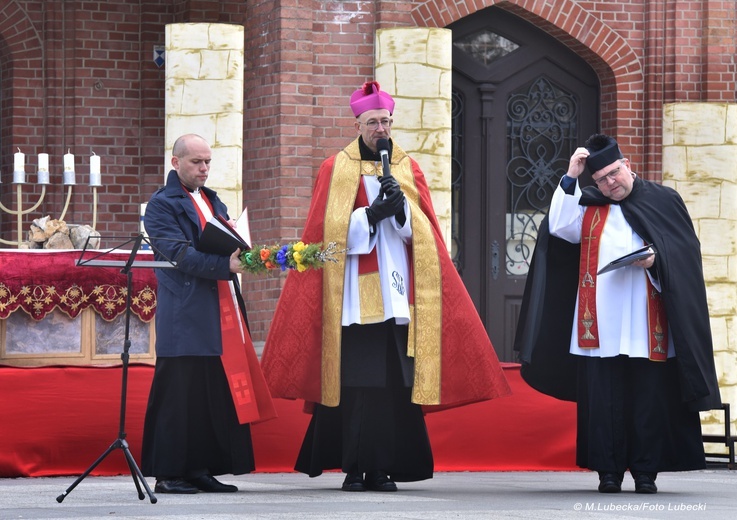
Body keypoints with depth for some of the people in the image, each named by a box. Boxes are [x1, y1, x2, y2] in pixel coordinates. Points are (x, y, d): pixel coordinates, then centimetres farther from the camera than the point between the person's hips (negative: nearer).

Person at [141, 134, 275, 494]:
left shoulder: (212, 201, 21)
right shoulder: (162, 204, -3)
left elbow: (229, 244, 22)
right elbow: (179, 253, -15)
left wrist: (241, 256, -1)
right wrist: (224, 265, -24)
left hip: (222, 316, 8)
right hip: (185, 315, -8)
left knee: (220, 393, 5)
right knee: (181, 394, -6)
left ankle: (201, 468, 10)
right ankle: (168, 474, -1)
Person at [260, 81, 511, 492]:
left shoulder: (408, 169, 14)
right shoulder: (337, 170, 7)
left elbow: (424, 231, 7)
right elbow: (330, 231, -1)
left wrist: (401, 206, -11)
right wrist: (373, 213, -12)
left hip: (397, 293, 2)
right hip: (354, 295, -2)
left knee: (396, 380, -4)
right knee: (356, 380, -9)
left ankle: (385, 468, 1)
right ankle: (355, 468, -4)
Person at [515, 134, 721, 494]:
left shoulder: (663, 201, 10)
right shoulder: (589, 205, 14)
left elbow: (686, 249, 5)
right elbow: (560, 227, -4)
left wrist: (657, 259, -14)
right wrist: (571, 177, -6)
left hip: (646, 325, -1)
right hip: (600, 324, 1)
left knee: (649, 396, -2)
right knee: (602, 398, -1)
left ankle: (646, 471, 4)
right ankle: (608, 470, 4)